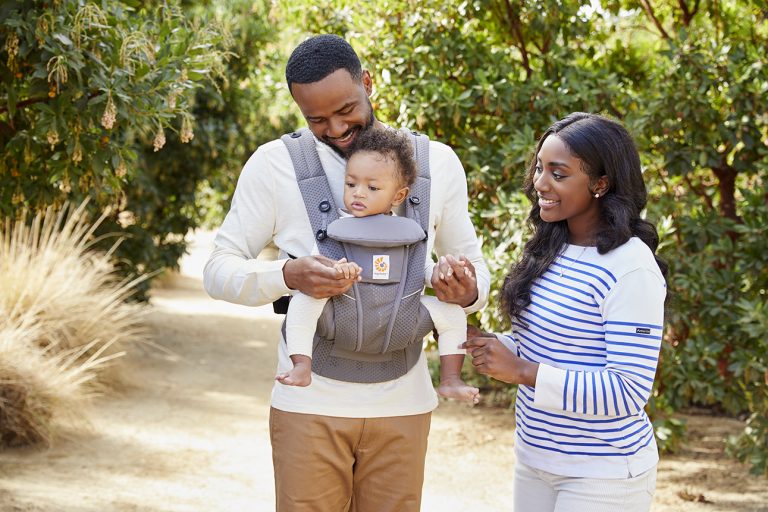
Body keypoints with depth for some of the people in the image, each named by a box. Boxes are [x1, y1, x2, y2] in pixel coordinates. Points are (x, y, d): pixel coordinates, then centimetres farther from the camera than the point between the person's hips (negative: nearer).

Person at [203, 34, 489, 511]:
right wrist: (287, 274, -22)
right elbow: (219, 270, -2)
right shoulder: (274, 163, -2)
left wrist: (469, 291, -12)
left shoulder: (439, 162, 5)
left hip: (402, 405, 2)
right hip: (310, 405, -2)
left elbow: (472, 261, 14)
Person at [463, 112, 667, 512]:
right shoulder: (550, 251, 3)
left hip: (603, 476, -7)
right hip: (534, 459, 7)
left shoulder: (631, 269, -20)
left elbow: (629, 391, -23)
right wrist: (488, 345, -5)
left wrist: (524, 372, -25)